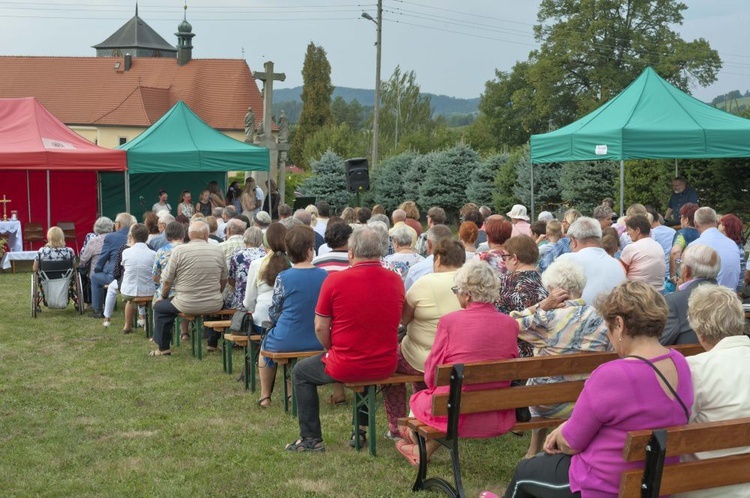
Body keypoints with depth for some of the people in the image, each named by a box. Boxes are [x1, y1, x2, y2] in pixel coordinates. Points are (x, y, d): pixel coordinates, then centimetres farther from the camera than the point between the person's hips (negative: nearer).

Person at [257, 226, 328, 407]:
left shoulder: (283, 278, -15)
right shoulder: (325, 276, -6)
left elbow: (273, 315, -4)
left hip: (286, 343, -3)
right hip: (318, 342, 3)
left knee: (266, 341, 32)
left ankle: (265, 396, 35)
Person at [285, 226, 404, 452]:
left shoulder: (335, 280, -14)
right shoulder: (396, 281, -3)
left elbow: (320, 327, -9)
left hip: (345, 368, -4)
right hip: (386, 367, 4)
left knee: (301, 372, 23)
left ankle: (311, 438, 22)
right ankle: (362, 428, 40)